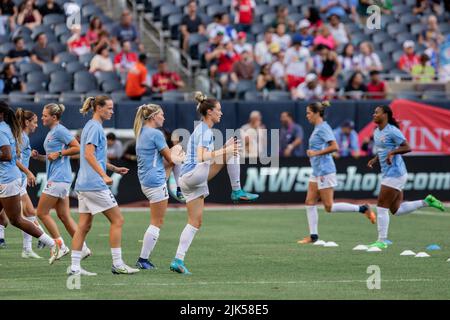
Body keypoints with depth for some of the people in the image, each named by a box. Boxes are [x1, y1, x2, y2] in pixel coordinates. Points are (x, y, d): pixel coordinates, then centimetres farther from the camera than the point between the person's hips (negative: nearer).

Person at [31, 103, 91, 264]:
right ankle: (83, 248, 8)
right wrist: (38, 156, 11)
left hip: (59, 178, -10)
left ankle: (60, 245, -2)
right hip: (56, 178, 10)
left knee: (42, 212, -6)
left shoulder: (60, 130, -11)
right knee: (64, 216, 8)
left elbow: (77, 148, -16)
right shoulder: (51, 132, 19)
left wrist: (58, 153, -16)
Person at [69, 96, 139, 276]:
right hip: (95, 185, -10)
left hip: (83, 185, 10)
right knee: (117, 220, -3)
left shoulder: (91, 126, 19)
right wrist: (104, 175, -26)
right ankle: (117, 264, -2)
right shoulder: (95, 127, -11)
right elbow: (89, 155, -20)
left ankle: (75, 267, 4)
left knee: (84, 226, 7)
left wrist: (114, 168, 23)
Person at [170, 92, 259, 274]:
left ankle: (178, 261, 4)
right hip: (193, 173, -10)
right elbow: (202, 157, -22)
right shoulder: (204, 131, -9)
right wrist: (225, 151, -24)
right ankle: (237, 191, -3)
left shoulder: (202, 129, 22)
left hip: (188, 180, 10)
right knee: (232, 152, -9)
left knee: (195, 223, 8)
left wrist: (224, 148, 27)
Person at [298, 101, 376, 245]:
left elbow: (334, 147, -24)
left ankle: (362, 209, -1)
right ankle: (313, 235, 10)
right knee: (309, 202, 6)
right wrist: (312, 153, 15)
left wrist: (316, 153, -21)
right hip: (317, 172, 10)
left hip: (325, 172, -10)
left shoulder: (323, 128, -14)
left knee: (329, 207, -7)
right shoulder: (318, 128, 14)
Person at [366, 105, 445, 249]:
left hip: (394, 174, -10)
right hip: (388, 174, 10)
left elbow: (407, 147, -17)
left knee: (382, 207, -7)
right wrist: (374, 160, 8)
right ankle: (426, 202, 18)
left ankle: (382, 241, -1)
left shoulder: (392, 131, -14)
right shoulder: (376, 132, 13)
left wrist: (392, 152, -27)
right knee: (397, 210, 10)